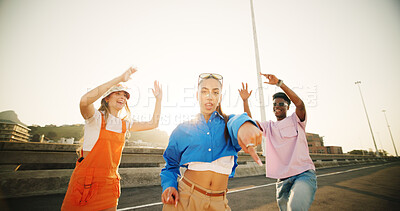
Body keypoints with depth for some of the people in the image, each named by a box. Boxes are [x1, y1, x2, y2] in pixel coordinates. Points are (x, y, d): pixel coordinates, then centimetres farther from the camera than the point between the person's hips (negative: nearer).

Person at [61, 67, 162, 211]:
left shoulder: (124, 125, 7)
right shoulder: (95, 118, -9)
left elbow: (153, 124, 8)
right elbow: (84, 101, -32)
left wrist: (158, 99, 4)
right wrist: (119, 79, -31)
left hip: (109, 182, 5)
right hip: (85, 181, -4)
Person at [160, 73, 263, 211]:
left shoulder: (227, 123, 1)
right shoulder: (183, 130, 2)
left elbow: (235, 122, -24)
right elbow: (171, 165, 10)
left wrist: (243, 124, -47)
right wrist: (168, 185, -8)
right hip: (184, 198, 0)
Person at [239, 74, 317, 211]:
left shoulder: (295, 120, 5)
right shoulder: (269, 126, 15)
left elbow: (300, 104, -14)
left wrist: (279, 83, -22)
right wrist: (245, 101, -7)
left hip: (304, 174, -4)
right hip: (282, 180, 4)